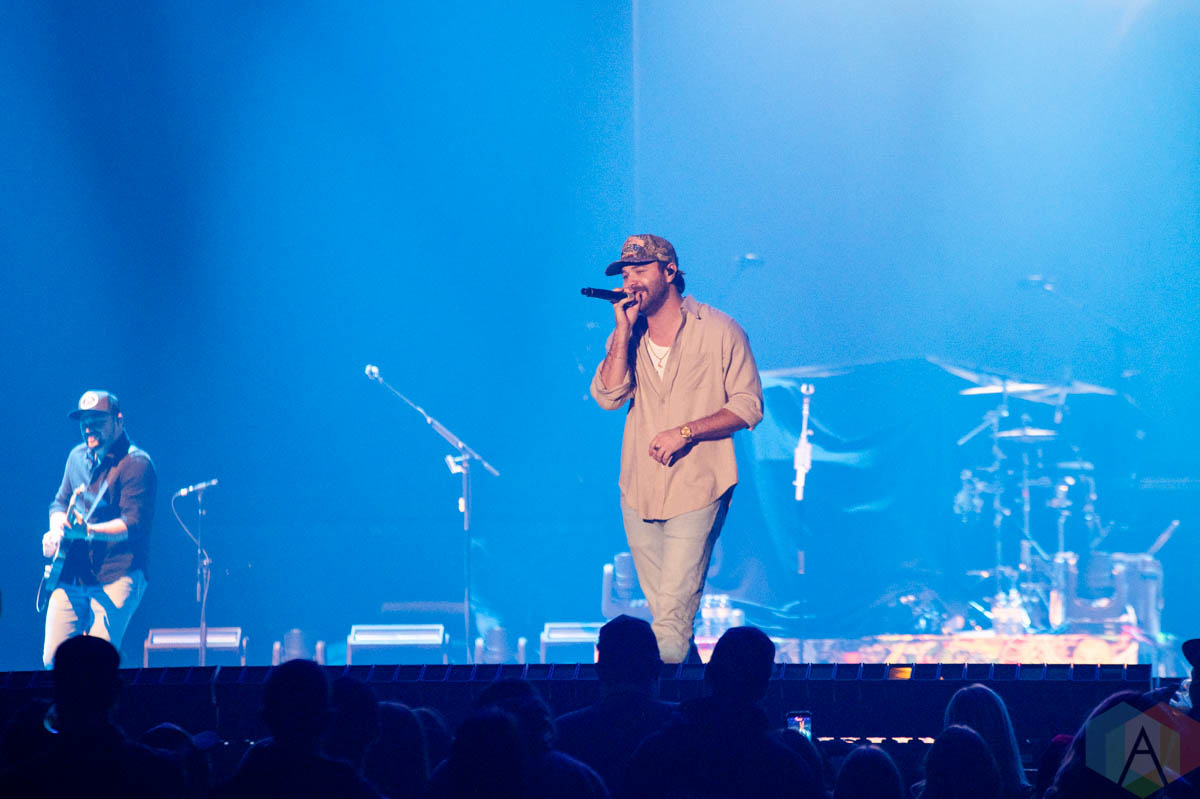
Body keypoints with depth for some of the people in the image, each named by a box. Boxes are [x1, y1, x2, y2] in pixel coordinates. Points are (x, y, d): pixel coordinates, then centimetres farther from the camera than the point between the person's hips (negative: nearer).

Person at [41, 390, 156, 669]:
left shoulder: (136, 464, -8)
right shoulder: (78, 457, 16)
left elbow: (133, 524, -16)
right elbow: (60, 502, 27)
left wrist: (85, 530, -28)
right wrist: (56, 531, 5)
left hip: (115, 579, -7)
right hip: (71, 576, 7)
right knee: (53, 660, 0)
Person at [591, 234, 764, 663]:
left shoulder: (719, 331, -4)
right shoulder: (627, 335, 9)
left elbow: (748, 407, -6)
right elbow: (607, 397, -5)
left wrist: (686, 432, -17)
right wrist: (624, 331, -12)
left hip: (695, 492, -5)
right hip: (639, 493, 5)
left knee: (673, 615, -11)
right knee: (663, 609, 11)